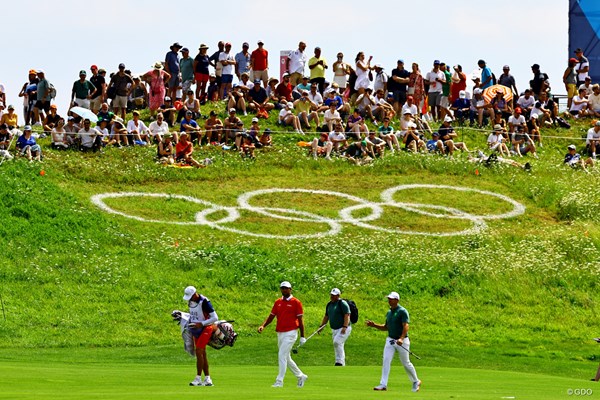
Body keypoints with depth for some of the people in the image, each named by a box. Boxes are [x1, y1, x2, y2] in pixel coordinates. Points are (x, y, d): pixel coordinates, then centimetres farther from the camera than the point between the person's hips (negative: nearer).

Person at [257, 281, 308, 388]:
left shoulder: (296, 302, -4)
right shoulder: (278, 302, 12)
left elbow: (300, 320, -4)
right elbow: (271, 316, 12)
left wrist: (302, 336, -6)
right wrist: (263, 325, -6)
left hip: (290, 333, -7)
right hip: (280, 334, 7)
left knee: (282, 355, -14)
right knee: (286, 358, 13)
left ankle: (279, 381, -12)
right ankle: (300, 376, 28)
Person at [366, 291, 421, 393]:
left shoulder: (402, 311, -12)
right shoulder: (389, 313, 12)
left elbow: (406, 326, -21)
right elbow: (386, 327, 21)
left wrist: (401, 338, -35)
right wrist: (374, 325, 7)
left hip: (402, 341, -6)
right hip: (390, 340, 6)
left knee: (406, 363, 4)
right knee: (386, 360, -9)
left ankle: (416, 382, 24)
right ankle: (383, 384, -12)